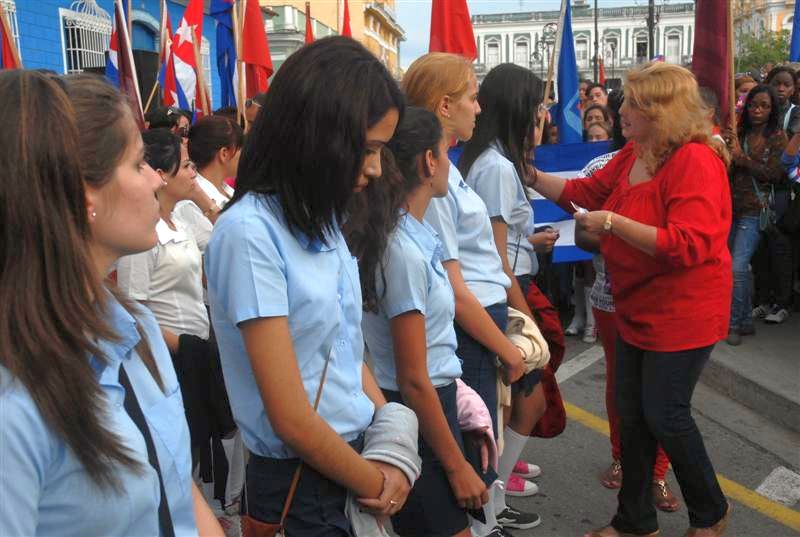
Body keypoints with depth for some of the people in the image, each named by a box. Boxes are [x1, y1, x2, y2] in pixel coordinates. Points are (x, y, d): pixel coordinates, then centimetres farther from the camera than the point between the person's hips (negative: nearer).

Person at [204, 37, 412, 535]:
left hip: (361, 451, 7)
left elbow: (348, 350, 8)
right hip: (306, 482, -7)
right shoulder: (249, 232, -22)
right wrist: (379, 486, -8)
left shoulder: (318, 218, 2)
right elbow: (292, 420, -21)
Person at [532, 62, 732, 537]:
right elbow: (583, 192, 12)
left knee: (665, 415, 3)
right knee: (632, 414, 14)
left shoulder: (696, 160, -21)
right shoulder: (632, 155, 5)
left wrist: (613, 222, -28)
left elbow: (688, 245, -29)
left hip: (681, 314, -8)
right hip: (637, 311, 9)